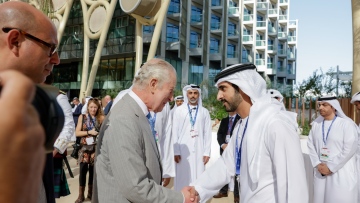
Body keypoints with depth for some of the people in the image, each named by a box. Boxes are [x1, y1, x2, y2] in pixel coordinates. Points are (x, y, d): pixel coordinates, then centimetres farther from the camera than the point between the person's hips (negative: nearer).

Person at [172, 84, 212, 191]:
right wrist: (176, 151, -4)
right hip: (183, 150, -1)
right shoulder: (179, 110, 2)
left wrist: (206, 152, 0)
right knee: (182, 177, 2)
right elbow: (175, 132, 1)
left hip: (199, 151, 1)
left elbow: (207, 133, 4)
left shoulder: (204, 112, 5)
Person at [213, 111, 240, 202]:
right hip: (224, 148, 5)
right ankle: (223, 191, 17)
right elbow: (219, 134, 11)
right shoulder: (224, 120, 17)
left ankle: (237, 194, 1)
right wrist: (223, 144, -6)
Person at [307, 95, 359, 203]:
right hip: (321, 171, 5)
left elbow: (349, 149, -13)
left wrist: (331, 167, -12)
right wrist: (318, 164, -6)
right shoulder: (316, 124, 7)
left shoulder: (346, 123, -9)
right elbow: (311, 145, 7)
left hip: (342, 173, -4)